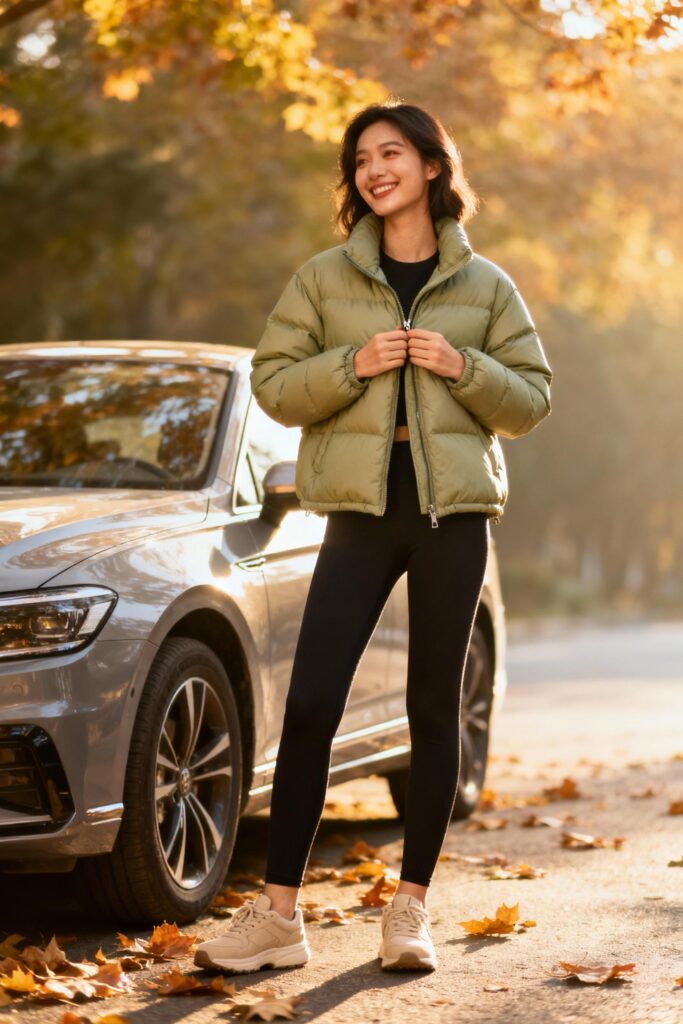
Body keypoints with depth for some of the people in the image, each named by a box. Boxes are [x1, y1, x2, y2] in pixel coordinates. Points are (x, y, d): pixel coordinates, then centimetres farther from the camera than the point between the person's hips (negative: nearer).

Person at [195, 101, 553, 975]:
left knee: (434, 707, 4)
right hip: (363, 508, 0)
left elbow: (530, 401, 8)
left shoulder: (484, 285, 8)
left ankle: (410, 907, 13)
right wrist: (352, 365, -12)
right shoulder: (325, 278, 7)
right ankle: (277, 913, -1)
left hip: (454, 509, 1)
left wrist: (466, 368, -10)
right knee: (310, 703, -7)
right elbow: (272, 382, 4)